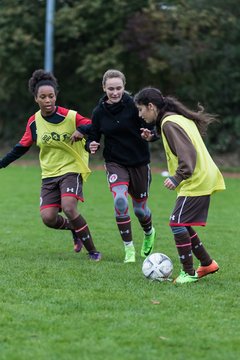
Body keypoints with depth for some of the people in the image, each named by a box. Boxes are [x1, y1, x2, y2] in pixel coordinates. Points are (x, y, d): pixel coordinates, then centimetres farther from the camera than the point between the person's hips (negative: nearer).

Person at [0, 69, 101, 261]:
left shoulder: (71, 117, -12)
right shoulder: (34, 121, 1)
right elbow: (23, 146, 13)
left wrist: (83, 132, -28)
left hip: (71, 169, -4)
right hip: (49, 174, 4)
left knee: (69, 208, -27)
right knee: (48, 218, -10)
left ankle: (93, 251, -14)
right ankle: (74, 228, 24)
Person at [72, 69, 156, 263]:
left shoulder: (133, 105, -13)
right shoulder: (99, 112, -4)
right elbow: (93, 137, 6)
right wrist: (91, 145, -17)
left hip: (139, 162, -1)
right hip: (115, 162, 1)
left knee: (140, 208, 10)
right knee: (120, 200, -23)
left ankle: (149, 233, 47)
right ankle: (129, 249, -9)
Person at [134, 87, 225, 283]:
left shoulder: (169, 123, -15)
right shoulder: (180, 118, 14)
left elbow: (188, 153, -23)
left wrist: (178, 178, -26)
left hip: (195, 182, -10)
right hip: (203, 179, 10)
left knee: (177, 224, -10)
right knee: (182, 224, 15)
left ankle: (189, 273, -5)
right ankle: (207, 263, 21)